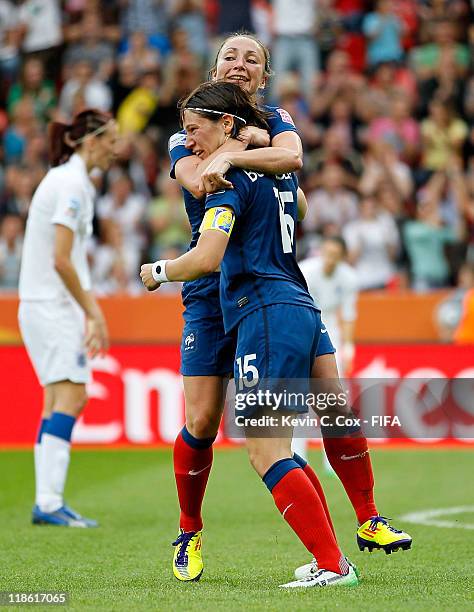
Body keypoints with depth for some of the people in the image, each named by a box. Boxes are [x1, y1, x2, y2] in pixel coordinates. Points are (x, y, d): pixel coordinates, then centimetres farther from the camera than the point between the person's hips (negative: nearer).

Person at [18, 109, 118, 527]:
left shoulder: (70, 180, 16)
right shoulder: (72, 185, -14)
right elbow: (60, 261, -20)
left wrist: (92, 310, 20)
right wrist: (93, 312, -14)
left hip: (45, 305, 10)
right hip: (52, 305, -10)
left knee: (62, 399, 8)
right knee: (69, 397, -13)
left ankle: (48, 502, 7)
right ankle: (49, 502, -17)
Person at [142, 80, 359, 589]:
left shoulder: (232, 176, -8)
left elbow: (206, 258, -19)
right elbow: (300, 204, 42)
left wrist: (157, 272, -3)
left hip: (265, 313, -9)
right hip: (300, 310, 9)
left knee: (266, 453, -9)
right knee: (275, 451, 13)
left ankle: (332, 564, -13)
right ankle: (330, 559, 11)